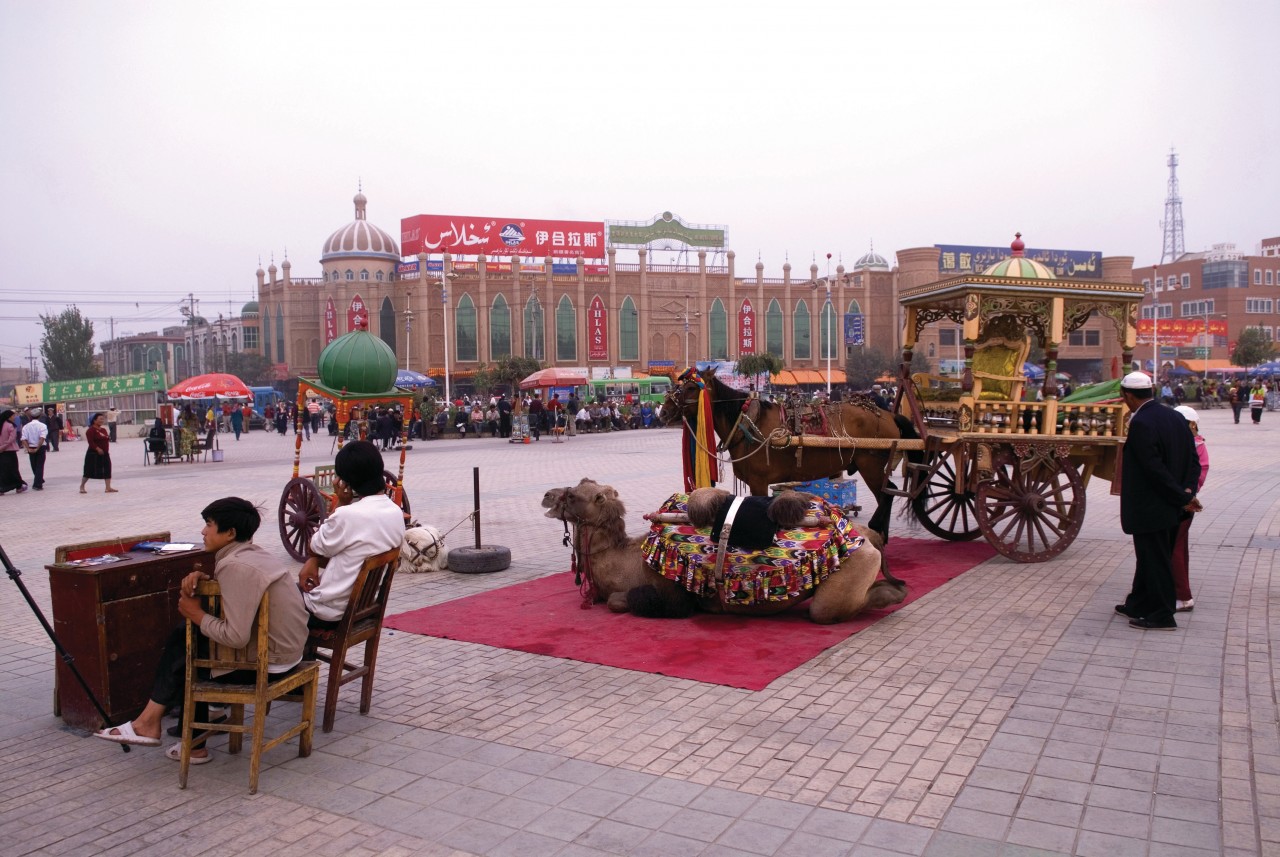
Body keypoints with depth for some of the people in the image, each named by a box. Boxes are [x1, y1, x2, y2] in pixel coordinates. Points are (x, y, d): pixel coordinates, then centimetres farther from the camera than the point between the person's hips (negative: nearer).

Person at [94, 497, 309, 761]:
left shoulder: (236, 566, -23)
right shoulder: (251, 552, 7)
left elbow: (237, 637, -28)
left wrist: (197, 615, -13)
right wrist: (199, 579, -4)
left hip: (271, 661, -9)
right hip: (283, 648, 9)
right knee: (182, 636, 10)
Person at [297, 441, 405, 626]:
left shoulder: (348, 515, -27)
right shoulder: (396, 513, -3)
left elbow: (316, 548, -8)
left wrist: (340, 502, -10)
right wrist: (314, 561, -2)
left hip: (332, 611, -7)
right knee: (298, 588, 27)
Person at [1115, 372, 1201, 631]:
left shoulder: (1140, 424, -21)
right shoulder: (1176, 417, 5)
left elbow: (1155, 468, -23)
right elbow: (1193, 460, 5)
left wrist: (1182, 498, -14)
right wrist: (1188, 490, -4)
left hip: (1150, 508, -9)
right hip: (1171, 509, 9)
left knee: (1154, 560, 3)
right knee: (1151, 557, 19)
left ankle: (1162, 616, 14)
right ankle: (1138, 604, 33)